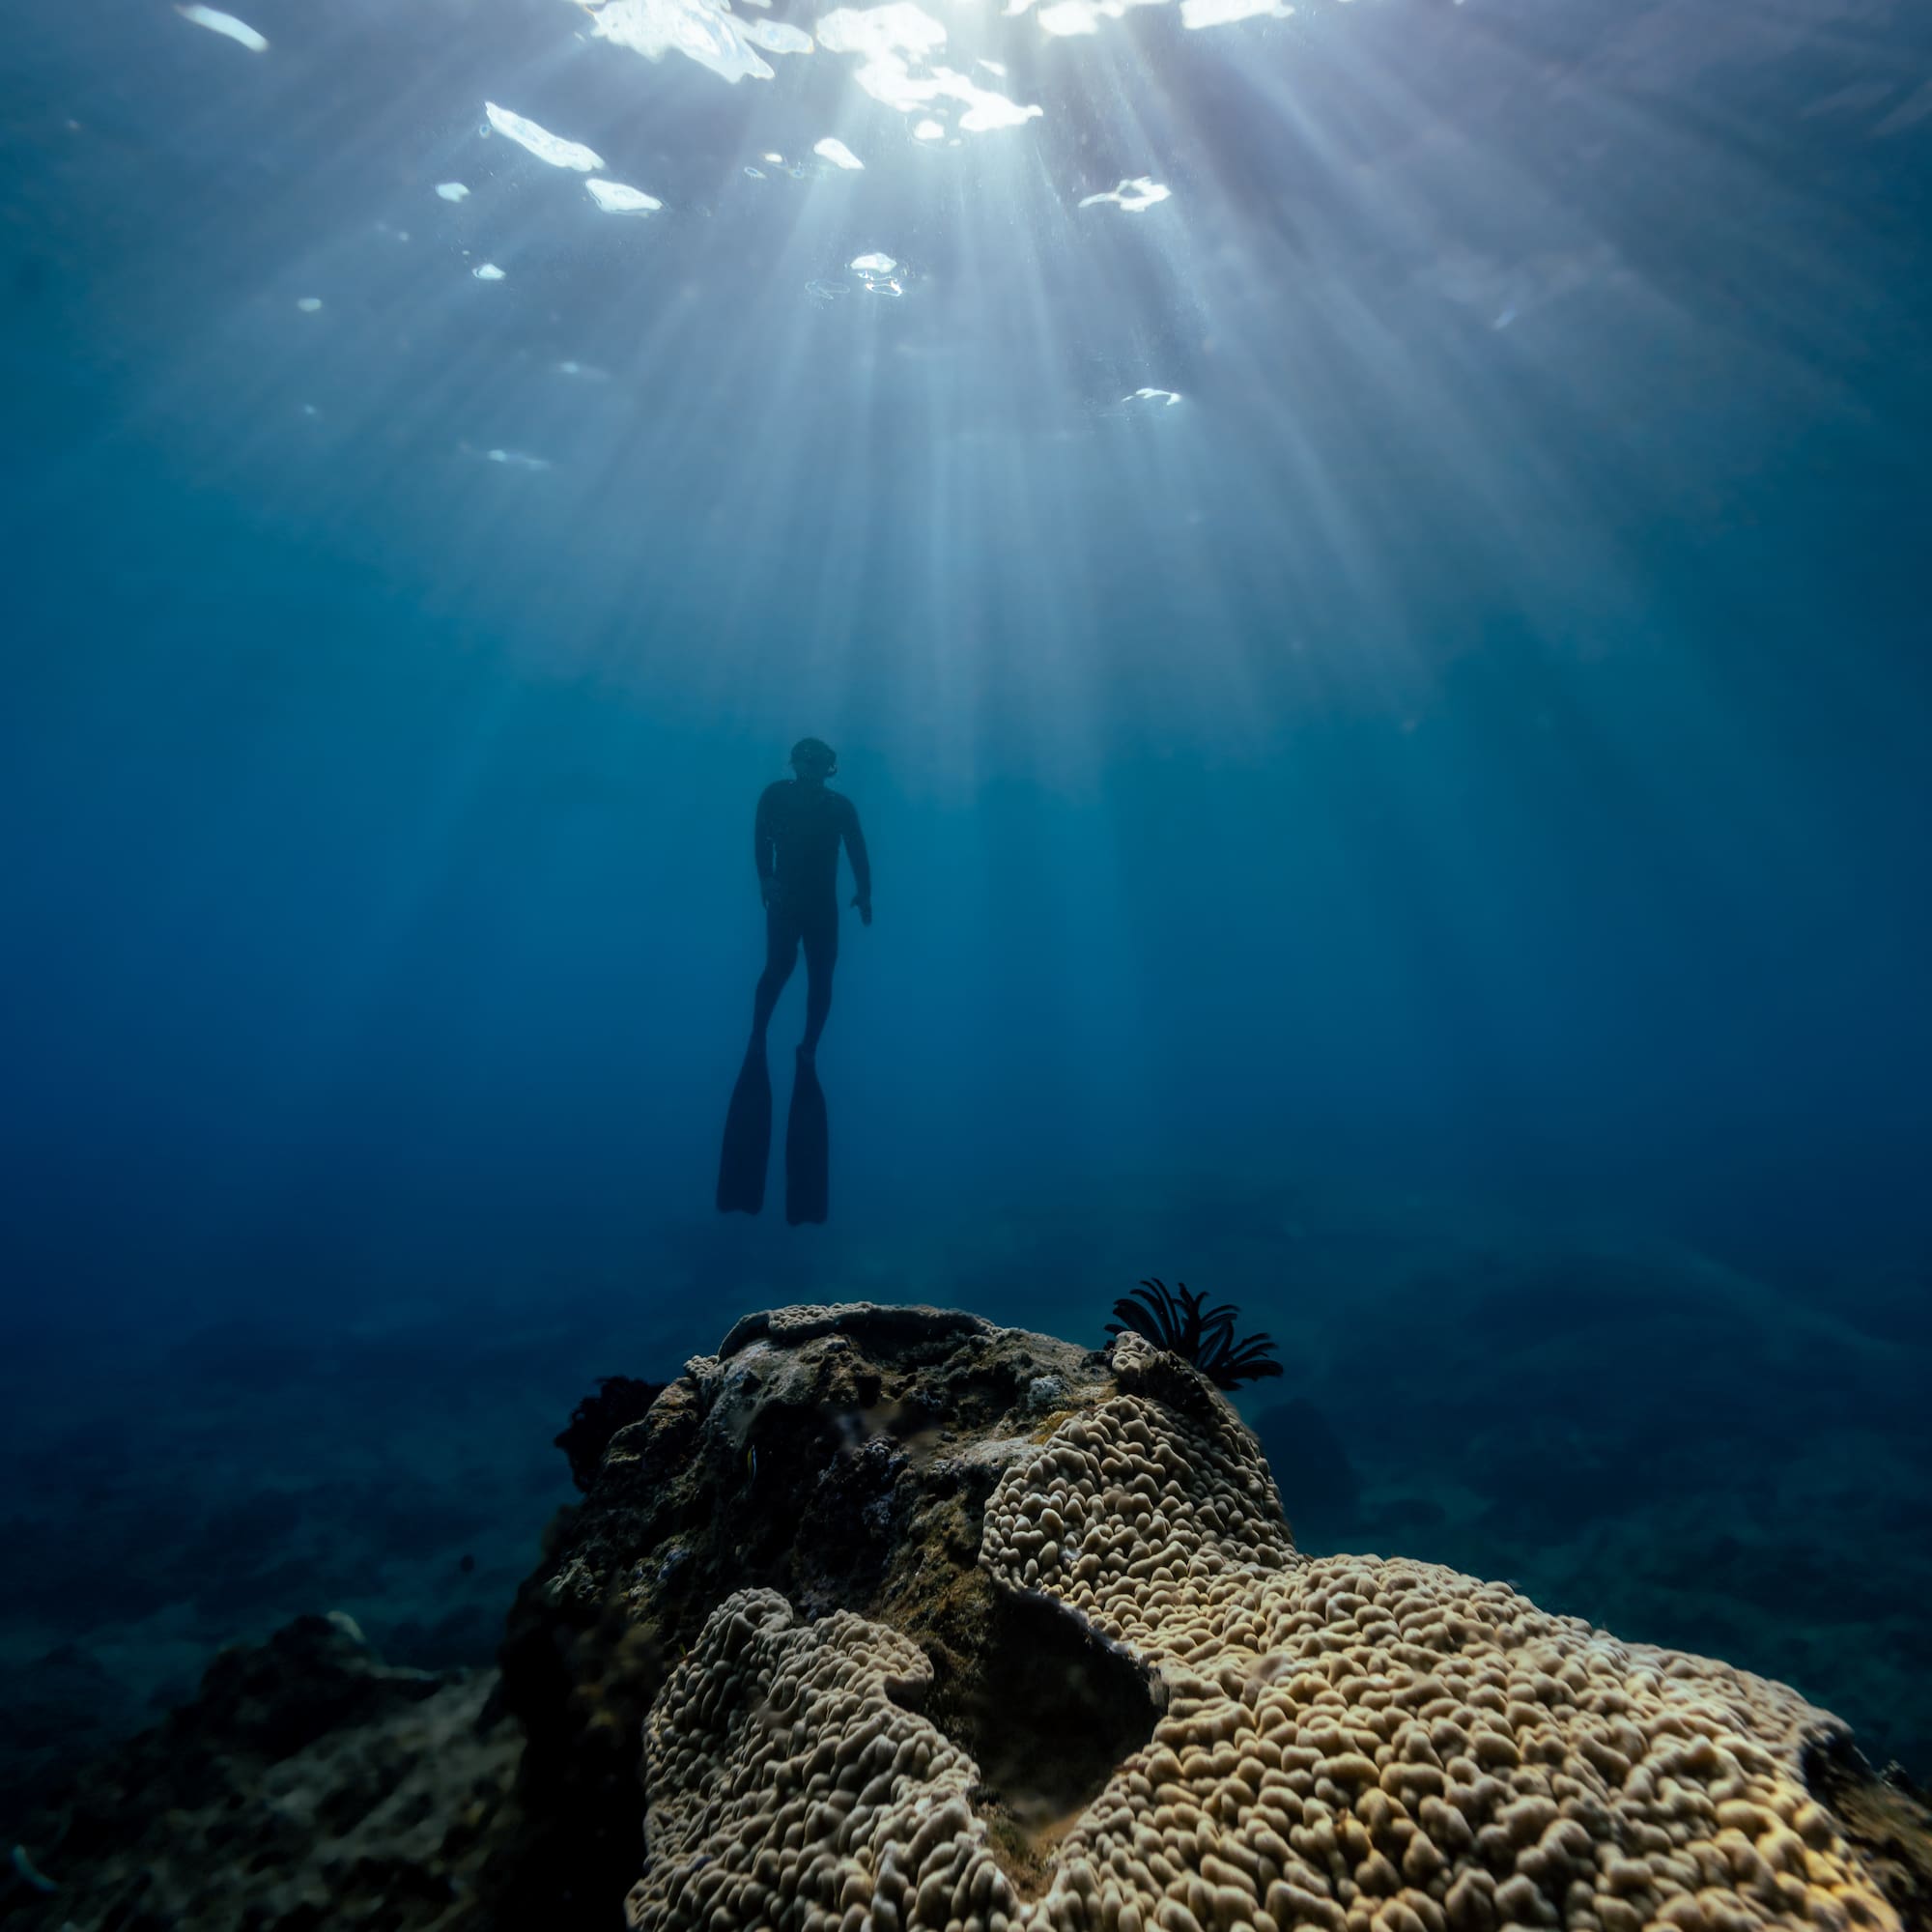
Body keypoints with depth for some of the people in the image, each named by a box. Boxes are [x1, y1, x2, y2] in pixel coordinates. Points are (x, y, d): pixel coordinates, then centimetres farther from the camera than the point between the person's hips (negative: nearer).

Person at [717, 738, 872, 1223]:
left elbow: (858, 852, 5)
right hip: (786, 899, -2)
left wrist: (864, 895, -9)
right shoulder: (776, 795, 7)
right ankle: (756, 1041, -8)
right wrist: (766, 879, -21)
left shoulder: (840, 805, 12)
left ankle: (808, 1050, 7)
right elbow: (761, 839, -4)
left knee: (820, 977, -2)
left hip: (822, 905, 2)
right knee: (780, 964, -21)